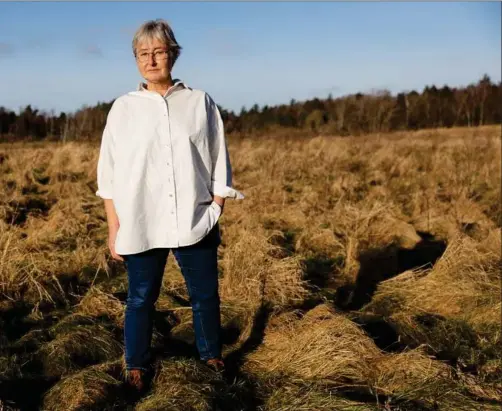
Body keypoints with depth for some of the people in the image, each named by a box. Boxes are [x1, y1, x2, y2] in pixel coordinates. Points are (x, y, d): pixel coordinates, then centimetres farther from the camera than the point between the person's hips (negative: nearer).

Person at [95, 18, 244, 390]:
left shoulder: (200, 102, 2)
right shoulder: (123, 108, 3)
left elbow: (218, 165, 6)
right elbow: (110, 174, 5)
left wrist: (217, 215, 2)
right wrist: (114, 228, 2)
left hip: (196, 224, 1)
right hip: (141, 226, 0)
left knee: (205, 295, 11)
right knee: (141, 299, 8)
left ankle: (212, 356, 30)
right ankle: (137, 366, 25)